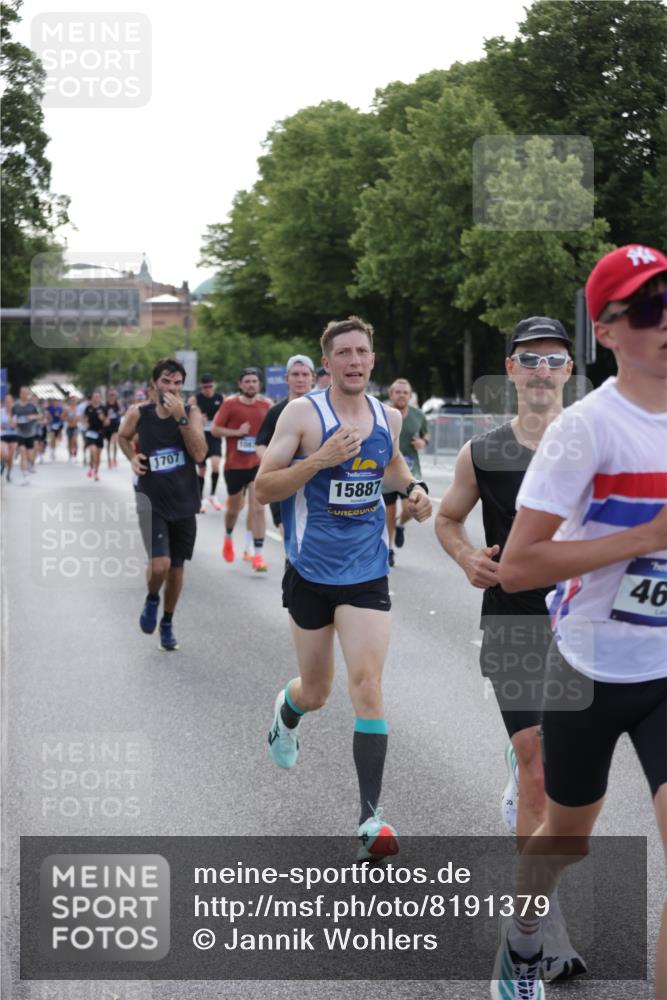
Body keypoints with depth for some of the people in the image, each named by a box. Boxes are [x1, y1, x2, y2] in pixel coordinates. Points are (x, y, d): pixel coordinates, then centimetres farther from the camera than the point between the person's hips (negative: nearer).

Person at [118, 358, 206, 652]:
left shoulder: (191, 413, -7)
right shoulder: (139, 413, -6)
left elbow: (199, 454, -20)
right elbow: (123, 437, 15)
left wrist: (181, 418, -26)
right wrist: (132, 457, -3)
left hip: (183, 502, 2)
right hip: (151, 499, -2)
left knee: (176, 567, 13)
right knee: (160, 564, -20)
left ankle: (167, 625, 34)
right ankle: (152, 600, 14)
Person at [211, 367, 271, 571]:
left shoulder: (266, 405, 3)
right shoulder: (230, 404, -5)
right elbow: (215, 430, -4)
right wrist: (237, 432, -16)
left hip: (258, 464, 1)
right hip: (235, 464, -1)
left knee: (258, 509, -11)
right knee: (234, 508, 15)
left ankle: (258, 554, -9)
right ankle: (228, 537, 46)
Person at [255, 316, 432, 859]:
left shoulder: (388, 417, 4)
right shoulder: (303, 413, -9)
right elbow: (263, 488, -11)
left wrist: (413, 488, 6)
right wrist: (320, 459, -24)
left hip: (367, 573, 2)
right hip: (311, 572, -1)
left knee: (368, 686, -12)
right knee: (315, 692, 13)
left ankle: (370, 818, -10)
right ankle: (287, 710, 53)